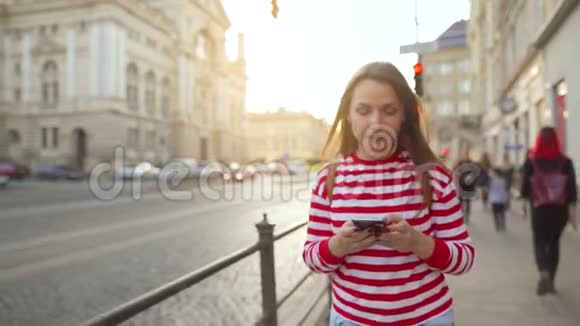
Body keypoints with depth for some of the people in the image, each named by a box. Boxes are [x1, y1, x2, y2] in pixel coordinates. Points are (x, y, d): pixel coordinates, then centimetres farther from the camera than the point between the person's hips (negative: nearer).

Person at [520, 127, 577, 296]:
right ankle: (550, 281, 20)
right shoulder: (565, 162, -3)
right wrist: (572, 212, -2)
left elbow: (525, 184, 1)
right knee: (554, 242, 15)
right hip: (560, 208, 2)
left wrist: (525, 203, 16)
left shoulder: (531, 161, -5)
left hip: (539, 208, -1)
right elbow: (571, 188, -5)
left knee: (540, 242, 5)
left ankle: (544, 274, -21)